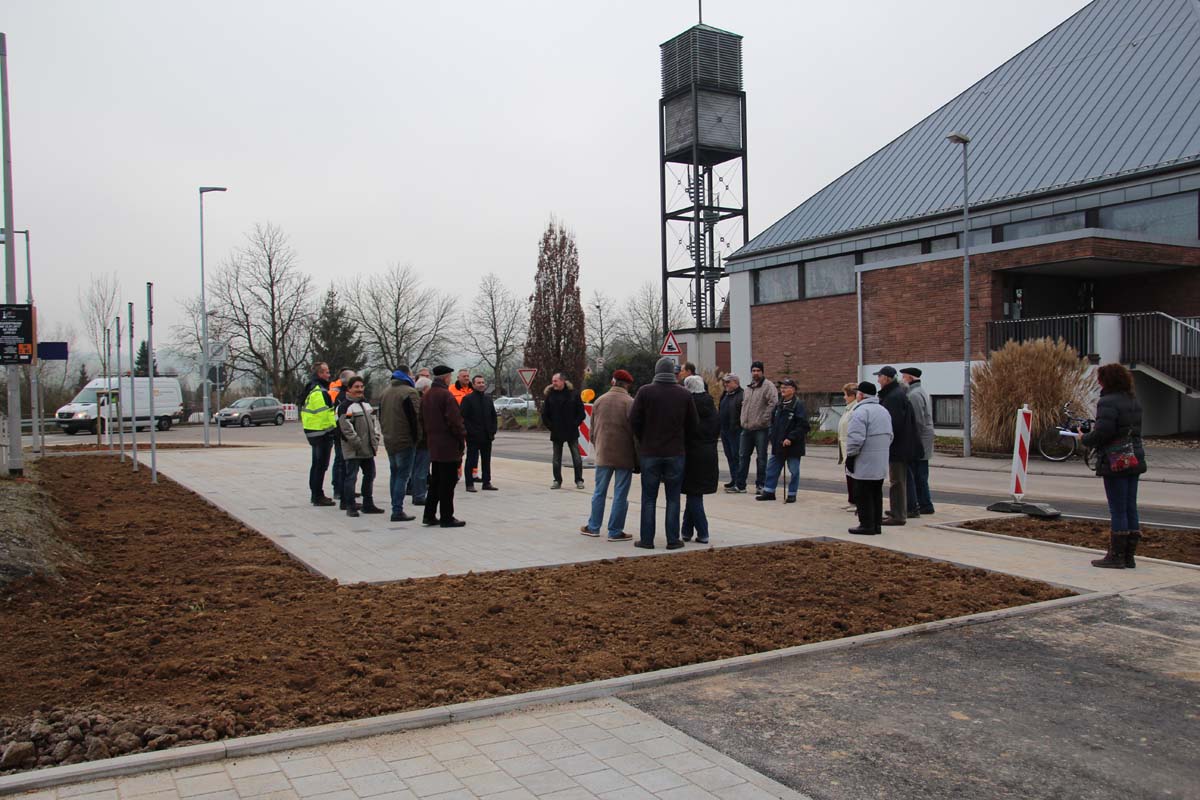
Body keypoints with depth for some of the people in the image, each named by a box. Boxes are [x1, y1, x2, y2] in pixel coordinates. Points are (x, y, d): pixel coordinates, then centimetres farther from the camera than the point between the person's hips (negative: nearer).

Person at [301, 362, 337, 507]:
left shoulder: (310, 389, 15)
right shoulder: (321, 392, -19)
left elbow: (304, 410, 20)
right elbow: (327, 414, -23)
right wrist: (334, 430, -18)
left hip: (312, 432, 11)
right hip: (323, 433, -11)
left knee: (316, 464, 18)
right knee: (321, 465, -4)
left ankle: (314, 494, 27)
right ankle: (318, 496, -1)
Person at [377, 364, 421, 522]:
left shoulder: (385, 392, 11)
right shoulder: (409, 392, -15)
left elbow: (381, 416, 16)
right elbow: (414, 417, -17)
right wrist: (416, 437, -5)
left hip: (389, 440, 8)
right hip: (405, 440, -8)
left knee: (394, 474, 17)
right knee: (403, 475, -5)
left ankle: (396, 507, 22)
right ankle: (397, 511, -7)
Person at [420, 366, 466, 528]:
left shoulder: (426, 396, 12)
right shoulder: (446, 395, -15)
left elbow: (422, 420, 15)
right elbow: (454, 420, -19)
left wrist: (428, 438, 19)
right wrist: (462, 437, -8)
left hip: (433, 446, 9)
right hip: (449, 446, -9)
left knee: (435, 482, 16)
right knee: (448, 483, -2)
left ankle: (429, 515, 18)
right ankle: (446, 518, 1)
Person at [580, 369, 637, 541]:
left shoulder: (599, 401, 5)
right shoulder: (630, 403, -10)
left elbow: (592, 431, 11)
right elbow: (634, 430, -10)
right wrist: (637, 458, -3)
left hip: (603, 455, 4)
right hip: (624, 456, -4)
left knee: (599, 492, 15)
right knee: (620, 495, 3)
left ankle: (593, 527, 22)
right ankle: (615, 531, 6)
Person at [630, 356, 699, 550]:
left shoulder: (645, 392, -7)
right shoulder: (684, 394, -1)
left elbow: (633, 420, -7)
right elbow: (693, 424, 3)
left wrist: (643, 441, 8)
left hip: (650, 452, -1)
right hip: (676, 452, 1)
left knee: (649, 499, 7)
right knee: (673, 499, 7)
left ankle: (647, 539, 8)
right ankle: (673, 540, 9)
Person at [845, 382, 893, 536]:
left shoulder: (861, 411, -15)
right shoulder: (884, 411, 16)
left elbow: (855, 438, -22)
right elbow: (889, 436, 20)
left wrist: (850, 456, -12)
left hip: (864, 464, -9)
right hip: (881, 463, 9)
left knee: (863, 495, -2)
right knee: (876, 494, 13)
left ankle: (867, 525, 0)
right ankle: (876, 524, 17)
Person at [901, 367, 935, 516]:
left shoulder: (914, 395, -15)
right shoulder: (922, 391, 17)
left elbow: (917, 421, -20)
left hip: (916, 441, -10)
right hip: (924, 442, 10)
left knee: (909, 475, -6)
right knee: (921, 476, 15)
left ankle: (912, 507, -5)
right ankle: (925, 505, 19)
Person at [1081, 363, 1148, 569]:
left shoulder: (1108, 402, -15)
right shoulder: (1134, 401, 13)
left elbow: (1102, 433, -22)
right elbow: (1134, 430, 17)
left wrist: (1084, 439, -3)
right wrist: (1094, 430, 15)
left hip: (1115, 461, -8)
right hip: (1135, 459, 8)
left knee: (1117, 510, -2)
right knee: (1131, 509, 11)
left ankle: (1116, 556, 3)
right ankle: (1129, 556, 17)